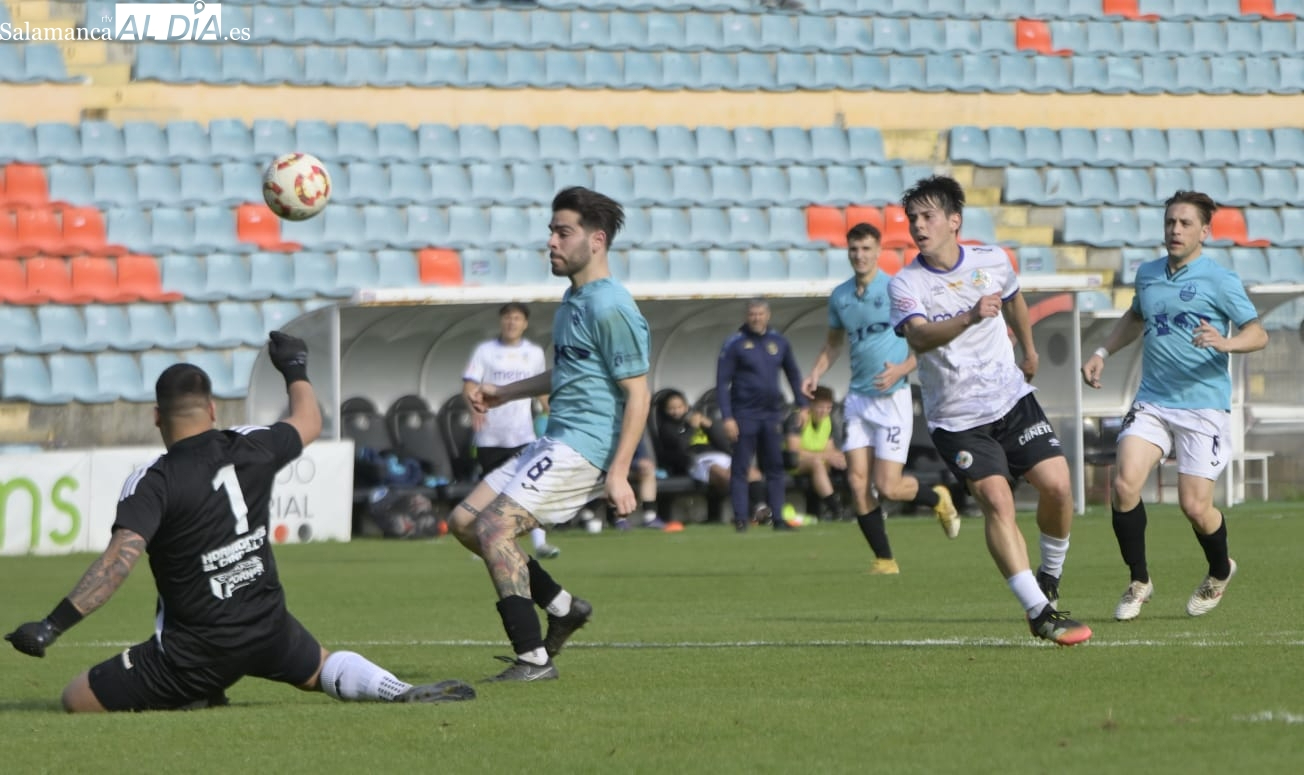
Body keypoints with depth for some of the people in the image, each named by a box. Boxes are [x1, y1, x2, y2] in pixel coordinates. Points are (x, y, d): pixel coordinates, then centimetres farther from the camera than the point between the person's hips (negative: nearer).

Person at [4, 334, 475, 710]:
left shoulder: (152, 484, -15)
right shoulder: (251, 449, -2)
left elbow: (120, 559, -28)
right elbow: (308, 422, 20)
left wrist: (53, 626, -31)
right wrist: (295, 370, 39)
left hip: (198, 648, -5)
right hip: (269, 629, 5)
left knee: (77, 699, 4)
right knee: (323, 669, 34)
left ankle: (190, 698, -11)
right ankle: (401, 693, 9)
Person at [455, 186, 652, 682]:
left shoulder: (611, 308, -15)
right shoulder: (573, 299, 16)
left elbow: (637, 393, -17)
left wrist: (618, 473, -23)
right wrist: (506, 392, 31)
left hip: (583, 448, -10)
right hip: (553, 444, 10)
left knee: (494, 527, -19)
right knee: (464, 521, 9)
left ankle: (534, 659, -17)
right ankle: (561, 607, 15)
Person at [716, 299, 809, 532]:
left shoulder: (779, 342, 9)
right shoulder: (735, 343, -3)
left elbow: (793, 374, 21)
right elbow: (722, 383, -4)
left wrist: (802, 405, 14)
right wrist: (727, 417, -11)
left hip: (772, 413, 4)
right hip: (745, 414, -4)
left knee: (775, 467, 4)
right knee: (740, 467, -3)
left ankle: (777, 517, 8)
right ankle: (740, 518, -1)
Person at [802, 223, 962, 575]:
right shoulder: (840, 296, 9)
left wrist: (901, 369, -22)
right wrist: (816, 373, 8)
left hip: (893, 398, -5)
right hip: (857, 398, 5)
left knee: (888, 487, -8)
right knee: (857, 481, -5)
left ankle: (937, 498, 24)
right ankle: (884, 559, 6)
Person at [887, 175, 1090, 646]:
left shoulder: (992, 261, 1)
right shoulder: (906, 285, -12)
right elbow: (918, 337, -32)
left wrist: (1028, 349, 38)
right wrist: (969, 317, -47)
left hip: (1012, 399, 3)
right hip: (956, 417, -3)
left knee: (1056, 484, -9)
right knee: (997, 501, -18)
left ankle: (1050, 576, 19)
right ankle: (1039, 612, -16)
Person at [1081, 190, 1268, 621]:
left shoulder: (1219, 281, -5)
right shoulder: (1147, 274, 12)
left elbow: (1258, 334, -5)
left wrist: (1224, 343, -24)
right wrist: (1103, 353, 22)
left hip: (1204, 406, -4)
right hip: (1152, 403, 4)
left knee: (1195, 506, -8)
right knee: (1124, 483, -17)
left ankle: (1220, 572, 26)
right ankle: (1138, 581, 2)